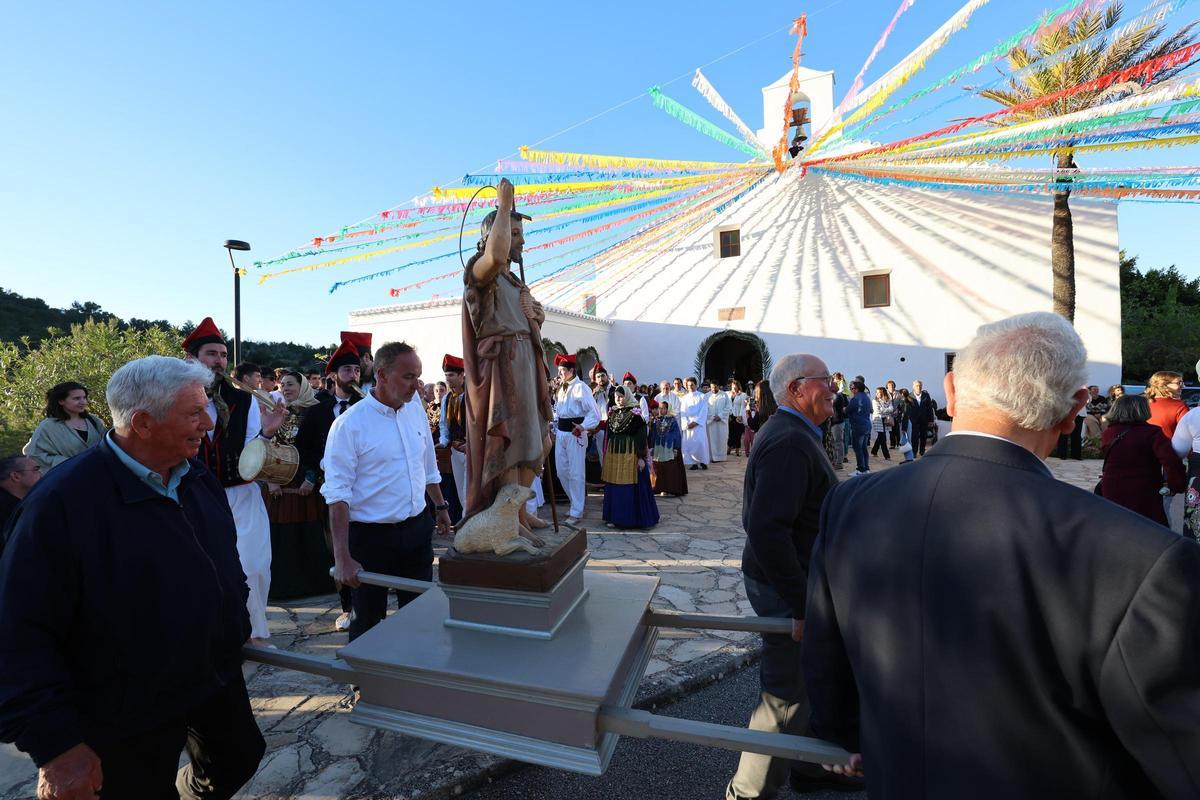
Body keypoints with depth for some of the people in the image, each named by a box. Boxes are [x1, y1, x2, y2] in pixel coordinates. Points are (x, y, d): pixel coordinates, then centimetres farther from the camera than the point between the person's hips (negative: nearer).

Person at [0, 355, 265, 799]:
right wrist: (56, 745, -20)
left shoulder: (198, 476, -3)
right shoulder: (62, 501, -24)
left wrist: (236, 624, 15)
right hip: (129, 715, -6)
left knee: (239, 762, 24)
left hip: (217, 678, 6)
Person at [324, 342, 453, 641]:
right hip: (371, 537, -5)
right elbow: (338, 494, -15)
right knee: (368, 621, 12)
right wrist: (342, 558, -17)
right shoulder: (349, 424, -14)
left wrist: (441, 506, 19)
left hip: (418, 530, 5)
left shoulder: (415, 409, 2)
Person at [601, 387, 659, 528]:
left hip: (630, 454, -6)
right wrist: (607, 455, 16)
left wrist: (641, 457, -14)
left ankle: (632, 518, 12)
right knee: (613, 487, 8)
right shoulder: (613, 413, 11)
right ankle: (615, 517, 20)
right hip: (613, 453, 6)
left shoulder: (635, 414, -8)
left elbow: (642, 437, -10)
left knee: (631, 487, -1)